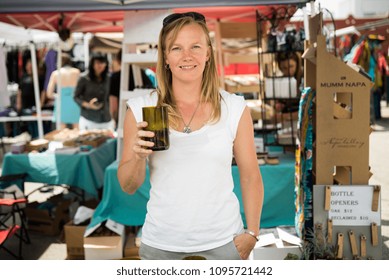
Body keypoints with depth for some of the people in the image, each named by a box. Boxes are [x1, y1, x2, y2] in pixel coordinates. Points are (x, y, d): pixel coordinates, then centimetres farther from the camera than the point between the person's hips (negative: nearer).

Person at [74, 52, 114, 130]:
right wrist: (88, 105, -15)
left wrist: (112, 118, 15)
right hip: (88, 120, -3)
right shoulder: (84, 78, -4)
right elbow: (76, 97, 2)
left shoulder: (107, 79, 7)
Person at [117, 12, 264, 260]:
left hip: (222, 242, 0)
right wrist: (138, 157, -18)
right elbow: (128, 186, 1)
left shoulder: (234, 108, -5)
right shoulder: (141, 109, -4)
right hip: (161, 244, 1)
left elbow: (251, 176, 2)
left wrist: (251, 233, -4)